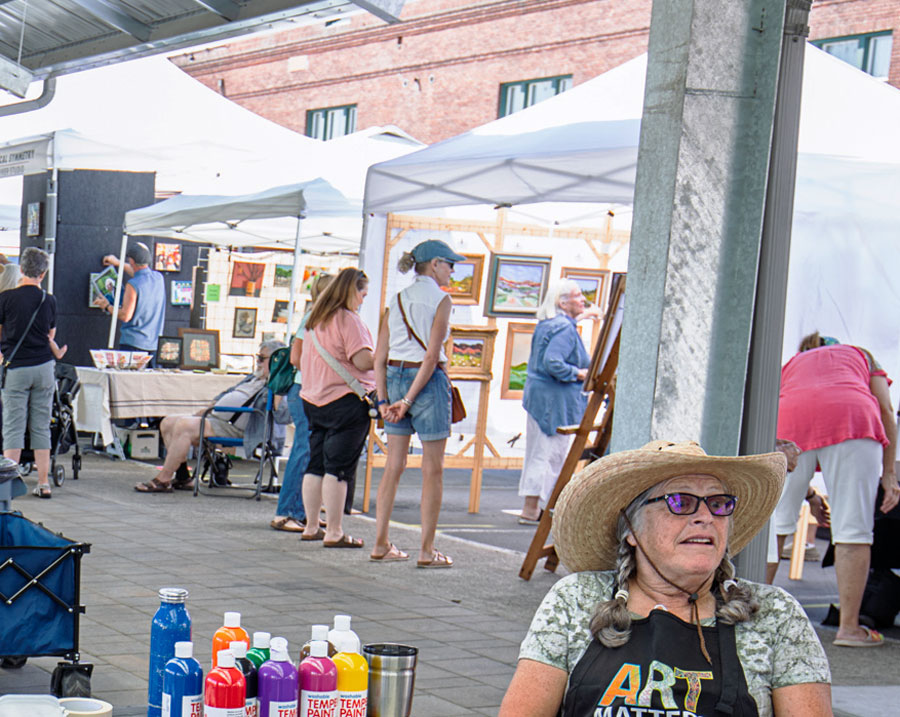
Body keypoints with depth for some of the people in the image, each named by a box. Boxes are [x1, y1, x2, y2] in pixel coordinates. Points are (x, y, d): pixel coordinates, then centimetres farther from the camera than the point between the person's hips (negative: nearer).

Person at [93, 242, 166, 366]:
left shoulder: (132, 285, -15)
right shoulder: (159, 278, 6)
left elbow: (125, 316, -14)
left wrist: (107, 306, 3)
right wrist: (119, 263, 41)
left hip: (133, 343, -6)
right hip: (154, 343, 6)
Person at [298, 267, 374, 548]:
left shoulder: (315, 320, 14)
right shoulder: (348, 320, -12)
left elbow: (301, 361, 23)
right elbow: (363, 360, -20)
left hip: (313, 398, 8)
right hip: (346, 401, -8)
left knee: (315, 466, 13)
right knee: (338, 468, -7)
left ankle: (311, 527, 18)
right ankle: (334, 533, -6)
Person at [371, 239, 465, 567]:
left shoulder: (396, 300, 11)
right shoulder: (440, 299, -7)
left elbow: (379, 357, 6)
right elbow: (432, 355, -14)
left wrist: (383, 399, 5)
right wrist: (409, 399, -13)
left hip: (395, 377, 6)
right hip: (427, 381, -6)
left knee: (394, 465, 10)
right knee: (433, 469, 0)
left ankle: (381, 544, 12)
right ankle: (427, 550, 1)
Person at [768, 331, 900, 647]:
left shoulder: (789, 365, 38)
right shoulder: (862, 356, 36)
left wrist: (808, 494, 38)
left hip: (788, 420, 2)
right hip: (851, 418, -2)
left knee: (774, 523, 11)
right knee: (852, 527, -2)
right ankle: (849, 627, -5)